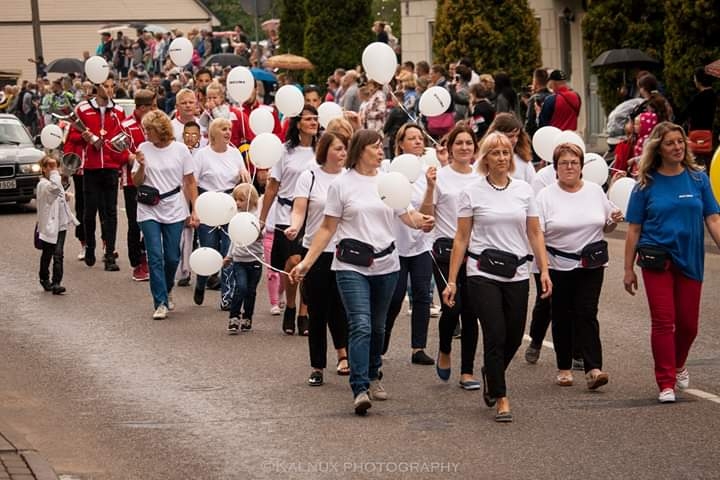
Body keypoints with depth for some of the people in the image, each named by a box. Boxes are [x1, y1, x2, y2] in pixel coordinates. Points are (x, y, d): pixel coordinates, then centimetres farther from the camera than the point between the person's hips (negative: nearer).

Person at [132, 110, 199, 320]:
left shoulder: (180, 149, -3)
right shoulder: (143, 149, 0)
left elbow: (190, 182, 2)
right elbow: (137, 182, 3)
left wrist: (195, 210, -3)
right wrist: (141, 166, -16)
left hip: (174, 210, 0)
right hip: (149, 210, 0)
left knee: (172, 257, 6)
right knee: (155, 257, -7)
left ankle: (167, 290, 33)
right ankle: (161, 303, -4)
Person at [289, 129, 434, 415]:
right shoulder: (342, 185, -1)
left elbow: (408, 215, 5)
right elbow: (328, 228, 1)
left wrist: (422, 221, -20)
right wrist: (306, 262, -4)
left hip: (385, 264, 4)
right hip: (352, 265, -4)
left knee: (377, 326, 14)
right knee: (360, 326, -15)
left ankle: (373, 377, 33)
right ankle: (360, 390, -19)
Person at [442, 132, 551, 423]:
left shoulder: (524, 190, 7)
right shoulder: (472, 193, 0)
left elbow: (535, 234, 9)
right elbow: (461, 239, 1)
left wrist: (544, 270, -2)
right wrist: (452, 280, -3)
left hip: (517, 274, 3)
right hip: (483, 275, -3)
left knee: (514, 337, 8)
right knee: (495, 336, -8)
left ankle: (490, 375, 38)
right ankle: (501, 399, 0)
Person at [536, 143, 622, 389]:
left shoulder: (595, 191, 7)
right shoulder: (546, 195, -1)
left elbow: (606, 227, 17)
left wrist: (614, 220, -5)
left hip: (591, 265, 1)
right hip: (559, 265, -1)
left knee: (587, 314, -7)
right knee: (562, 317, 6)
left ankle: (593, 369, -13)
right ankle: (564, 367, 18)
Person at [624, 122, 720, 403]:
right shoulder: (647, 184, 0)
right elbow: (634, 229, 3)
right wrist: (628, 269, 2)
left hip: (690, 259, 2)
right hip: (657, 260, -2)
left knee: (688, 323, 7)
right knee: (663, 321, -6)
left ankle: (678, 366, 36)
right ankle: (666, 384, 0)